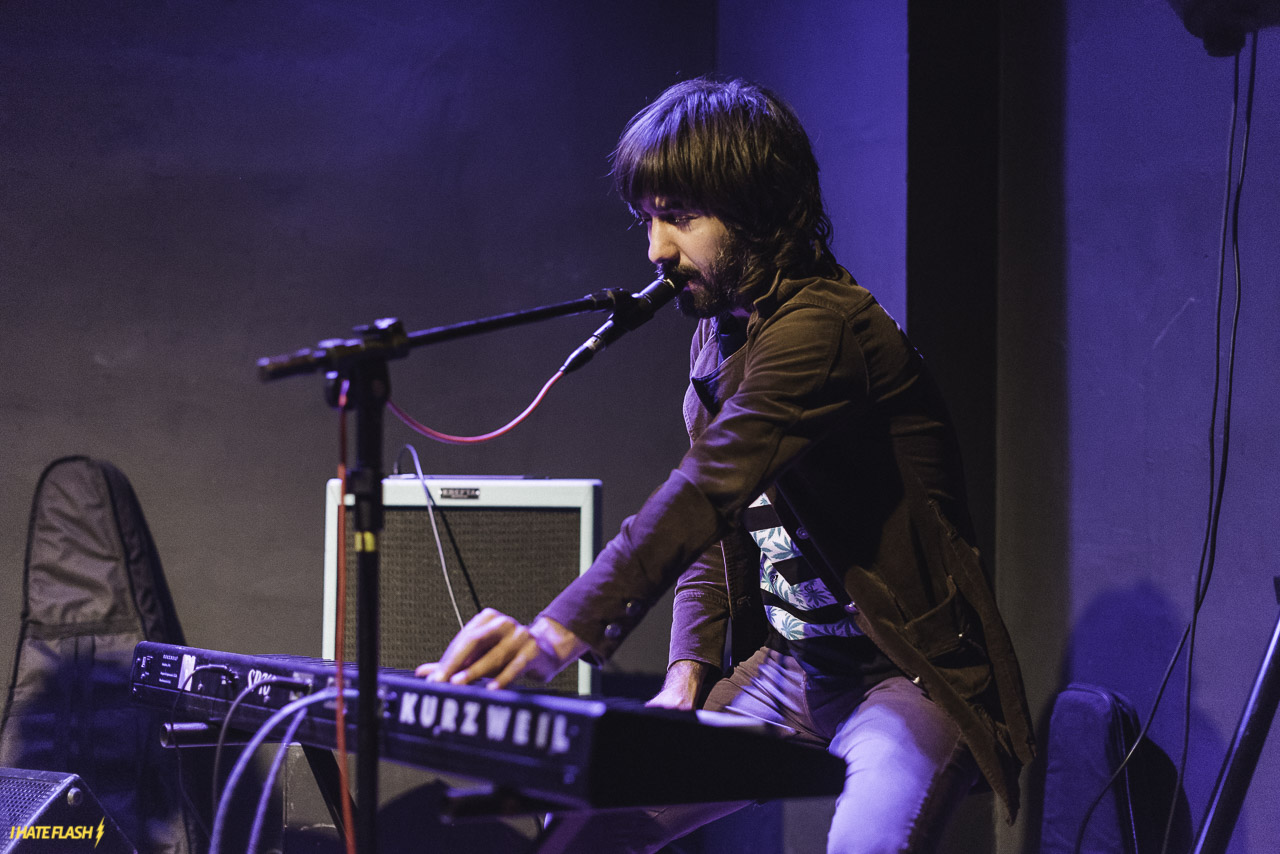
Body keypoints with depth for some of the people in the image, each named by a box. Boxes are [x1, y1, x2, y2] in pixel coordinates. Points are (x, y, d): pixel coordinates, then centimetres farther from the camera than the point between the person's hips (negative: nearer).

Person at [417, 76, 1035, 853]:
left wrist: (561, 633, -45)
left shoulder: (820, 327, -21)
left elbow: (708, 492, -35)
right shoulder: (719, 335, 10)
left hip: (908, 671, -8)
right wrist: (689, 670, -3)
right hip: (782, 666, 8)